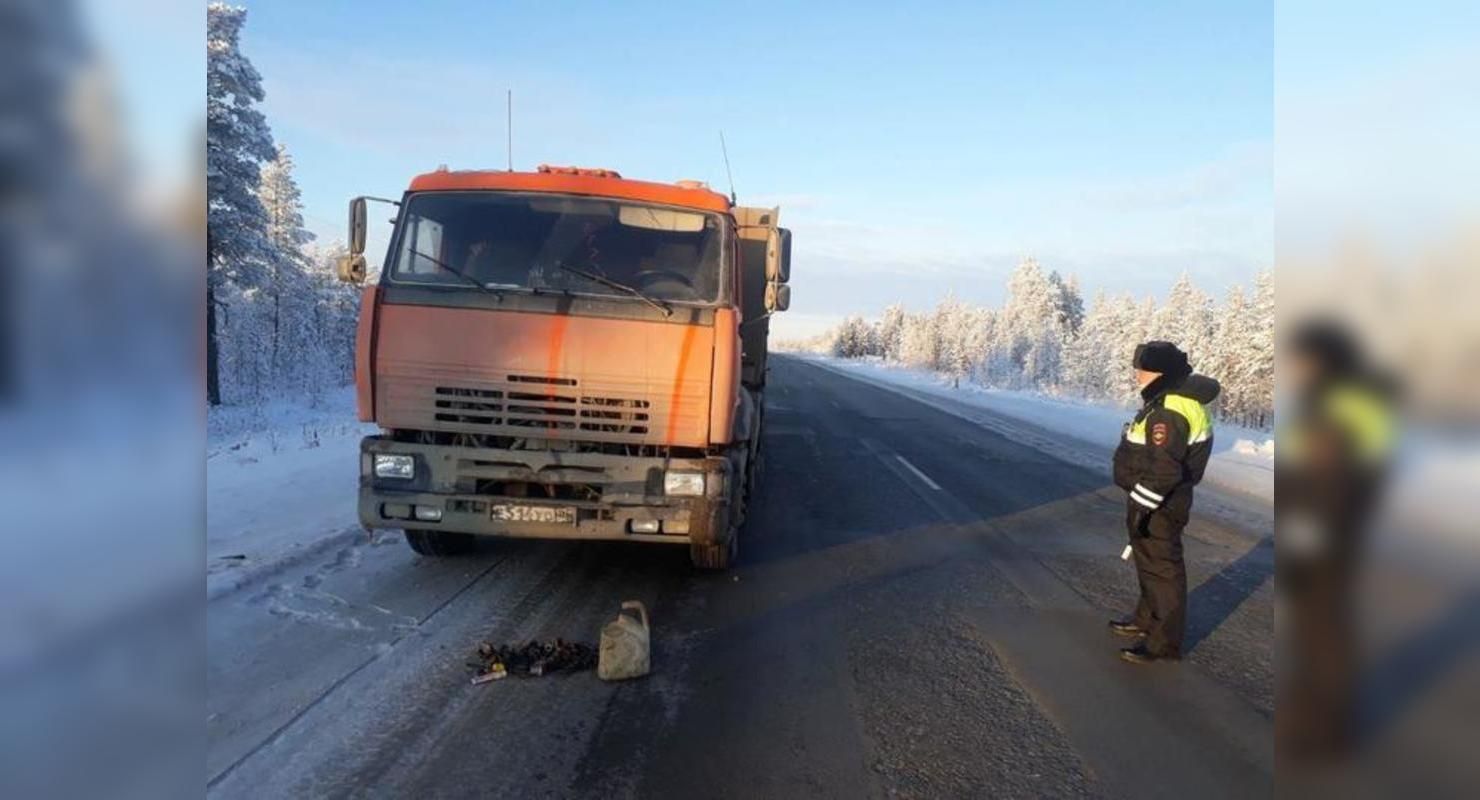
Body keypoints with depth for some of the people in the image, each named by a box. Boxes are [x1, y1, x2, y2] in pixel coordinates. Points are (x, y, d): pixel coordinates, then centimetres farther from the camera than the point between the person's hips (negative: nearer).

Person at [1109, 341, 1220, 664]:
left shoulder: (1170, 411, -25)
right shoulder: (1169, 400, 11)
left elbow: (1163, 470, -28)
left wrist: (1141, 507, -25)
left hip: (1159, 506, -11)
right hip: (1156, 501, 11)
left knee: (1162, 568, -1)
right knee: (1150, 564, 23)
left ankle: (1164, 642, 9)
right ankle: (1148, 619, 39)